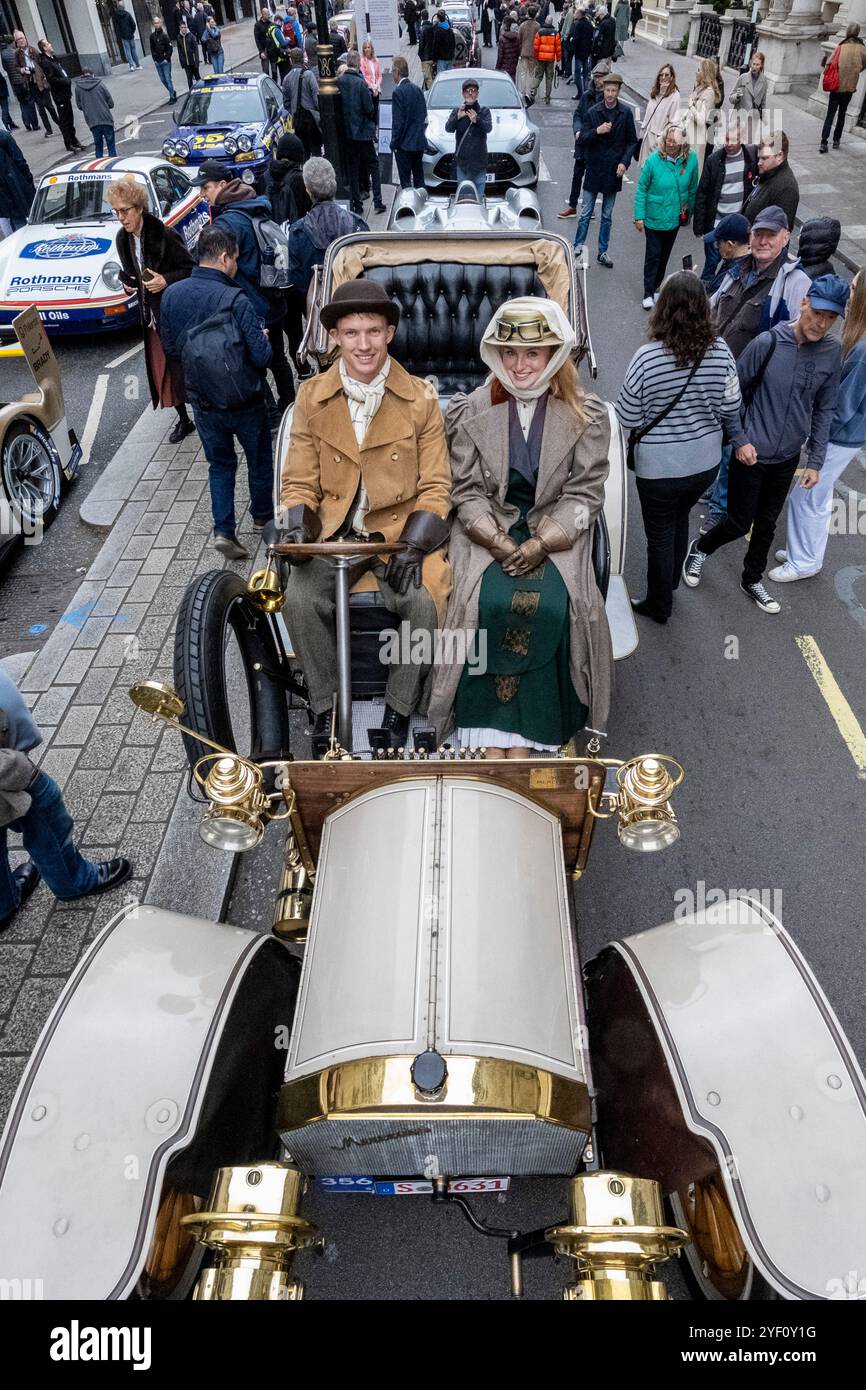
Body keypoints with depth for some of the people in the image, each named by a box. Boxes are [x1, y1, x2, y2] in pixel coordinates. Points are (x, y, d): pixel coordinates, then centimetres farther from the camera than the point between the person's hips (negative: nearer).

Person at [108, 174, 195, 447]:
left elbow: (192, 269, -13)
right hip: (152, 315, 7)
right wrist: (128, 284, -2)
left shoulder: (164, 235, -16)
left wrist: (166, 281, -23)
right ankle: (183, 420, 22)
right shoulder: (123, 239, 5)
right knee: (162, 370, 9)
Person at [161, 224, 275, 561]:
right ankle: (263, 516, 37)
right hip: (244, 402, -4)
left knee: (219, 464, 18)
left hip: (202, 402, 4)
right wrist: (263, 338, 2)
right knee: (260, 460, 19)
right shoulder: (235, 299, -21)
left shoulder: (172, 295, -4)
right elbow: (262, 356, -20)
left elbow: (171, 350, 5)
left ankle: (223, 530, 6)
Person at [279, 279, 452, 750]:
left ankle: (398, 712, -6)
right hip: (333, 534, 2)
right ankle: (326, 708, -3)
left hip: (403, 531, -1)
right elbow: (299, 482, 8)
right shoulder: (311, 397, 5)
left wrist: (413, 546, -16)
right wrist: (295, 527, -14)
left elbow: (435, 489, 0)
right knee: (299, 599, -26)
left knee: (425, 602, -29)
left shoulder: (420, 399, 2)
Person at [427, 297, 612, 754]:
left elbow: (585, 494, 0)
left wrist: (539, 544, -15)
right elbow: (467, 492, 2)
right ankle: (492, 741, -20)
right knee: (489, 601, -28)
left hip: (557, 535, 0)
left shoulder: (586, 417, 4)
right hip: (486, 532, 0)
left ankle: (522, 741, -17)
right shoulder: (470, 411, 6)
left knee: (550, 606, -28)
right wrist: (499, 541, -15)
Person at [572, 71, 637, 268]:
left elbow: (632, 141, 4)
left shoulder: (626, 113, -1)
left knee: (607, 216, 10)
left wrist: (624, 162, -10)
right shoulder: (593, 112, -4)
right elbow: (582, 139, -4)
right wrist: (597, 131, -21)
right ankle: (578, 247, 13)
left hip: (613, 171, 1)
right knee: (585, 213, 1)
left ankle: (603, 252, 19)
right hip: (594, 169, -1)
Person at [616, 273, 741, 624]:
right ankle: (671, 581, 51)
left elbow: (627, 419, -15)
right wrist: (722, 431, 18)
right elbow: (731, 410, -4)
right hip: (705, 462, 4)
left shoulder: (647, 357, -23)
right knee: (680, 520, 29)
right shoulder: (720, 350, -11)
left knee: (661, 535, 15)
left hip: (659, 468, -4)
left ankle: (659, 605, 33)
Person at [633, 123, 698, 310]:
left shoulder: (691, 159, -10)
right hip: (654, 217, -3)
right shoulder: (654, 160, -18)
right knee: (652, 256, 0)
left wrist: (689, 211, 11)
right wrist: (639, 216, -12)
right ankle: (648, 293, 10)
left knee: (665, 254, 17)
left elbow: (693, 188, 3)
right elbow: (641, 189, -10)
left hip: (675, 217, 3)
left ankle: (657, 285, 36)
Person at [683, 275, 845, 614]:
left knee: (767, 524, 16)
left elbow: (824, 409, 4)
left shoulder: (832, 352, -4)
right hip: (751, 454, -4)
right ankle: (700, 548, 35)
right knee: (739, 523, 4)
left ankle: (752, 580, 37)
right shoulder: (769, 342, -17)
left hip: (788, 459, 4)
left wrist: (815, 461, 3)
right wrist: (740, 440, -11)